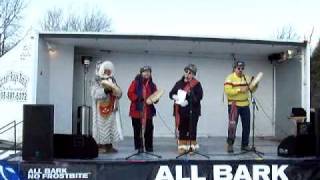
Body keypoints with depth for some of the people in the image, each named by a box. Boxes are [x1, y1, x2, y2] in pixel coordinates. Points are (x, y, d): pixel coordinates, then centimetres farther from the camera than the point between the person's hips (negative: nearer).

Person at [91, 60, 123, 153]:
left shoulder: (112, 81, 13)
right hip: (101, 109, -4)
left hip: (111, 109, 4)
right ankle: (100, 146, 0)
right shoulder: (97, 82, 0)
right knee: (101, 126, -5)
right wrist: (105, 90, -26)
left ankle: (109, 146, 9)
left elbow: (119, 94, 5)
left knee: (111, 126, 3)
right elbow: (96, 94, -16)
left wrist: (114, 88, -15)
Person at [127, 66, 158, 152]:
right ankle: (139, 147, 9)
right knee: (137, 129, 0)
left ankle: (149, 146, 14)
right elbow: (130, 93, -5)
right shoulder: (135, 82, 2)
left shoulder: (152, 85, 13)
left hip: (148, 110, 3)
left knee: (149, 129, 3)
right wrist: (138, 98, -18)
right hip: (137, 109, -3)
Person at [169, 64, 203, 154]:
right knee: (182, 129, 8)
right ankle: (182, 147, 16)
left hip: (192, 110, -4)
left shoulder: (196, 84, -3)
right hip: (181, 110, 4)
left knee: (192, 129, 1)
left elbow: (199, 96, -14)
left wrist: (188, 101, -22)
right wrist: (174, 96, -9)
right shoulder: (179, 83, 11)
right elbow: (171, 93, 14)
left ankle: (192, 146, 11)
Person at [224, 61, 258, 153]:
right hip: (234, 105, -5)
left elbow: (252, 90, 9)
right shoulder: (230, 78, -9)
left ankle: (245, 145, 20)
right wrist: (239, 90, -24)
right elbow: (227, 91, -20)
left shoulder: (246, 78, 9)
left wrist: (255, 85, -12)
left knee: (246, 126, 8)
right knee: (232, 125, -1)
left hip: (245, 105, 5)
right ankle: (230, 145, 10)